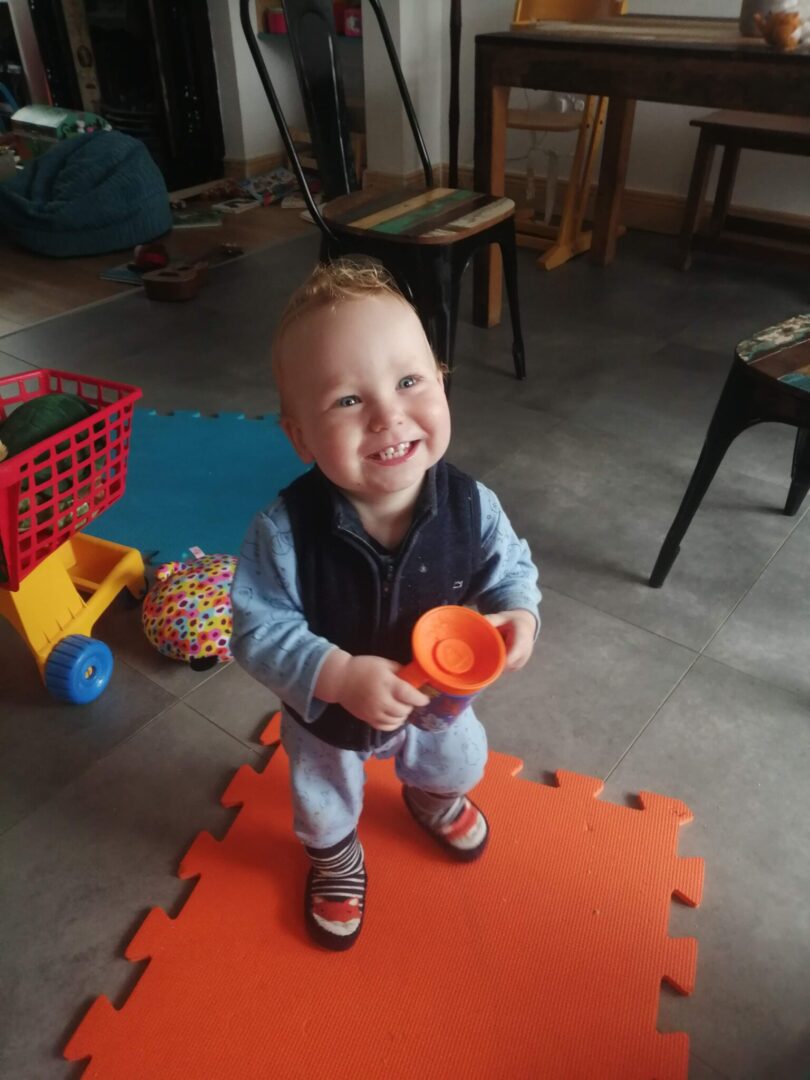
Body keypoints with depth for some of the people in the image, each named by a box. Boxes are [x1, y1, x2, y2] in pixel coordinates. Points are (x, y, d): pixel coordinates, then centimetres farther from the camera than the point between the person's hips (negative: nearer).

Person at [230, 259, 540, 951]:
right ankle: (335, 859, 66)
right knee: (324, 801, 29)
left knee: (456, 764, 34)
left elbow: (511, 568, -13)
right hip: (325, 714, -2)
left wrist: (519, 615, -33)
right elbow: (258, 630, -30)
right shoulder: (285, 531, -38)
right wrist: (340, 677, -43)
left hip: (437, 698, 3)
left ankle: (432, 798, 73)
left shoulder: (470, 506, -30)